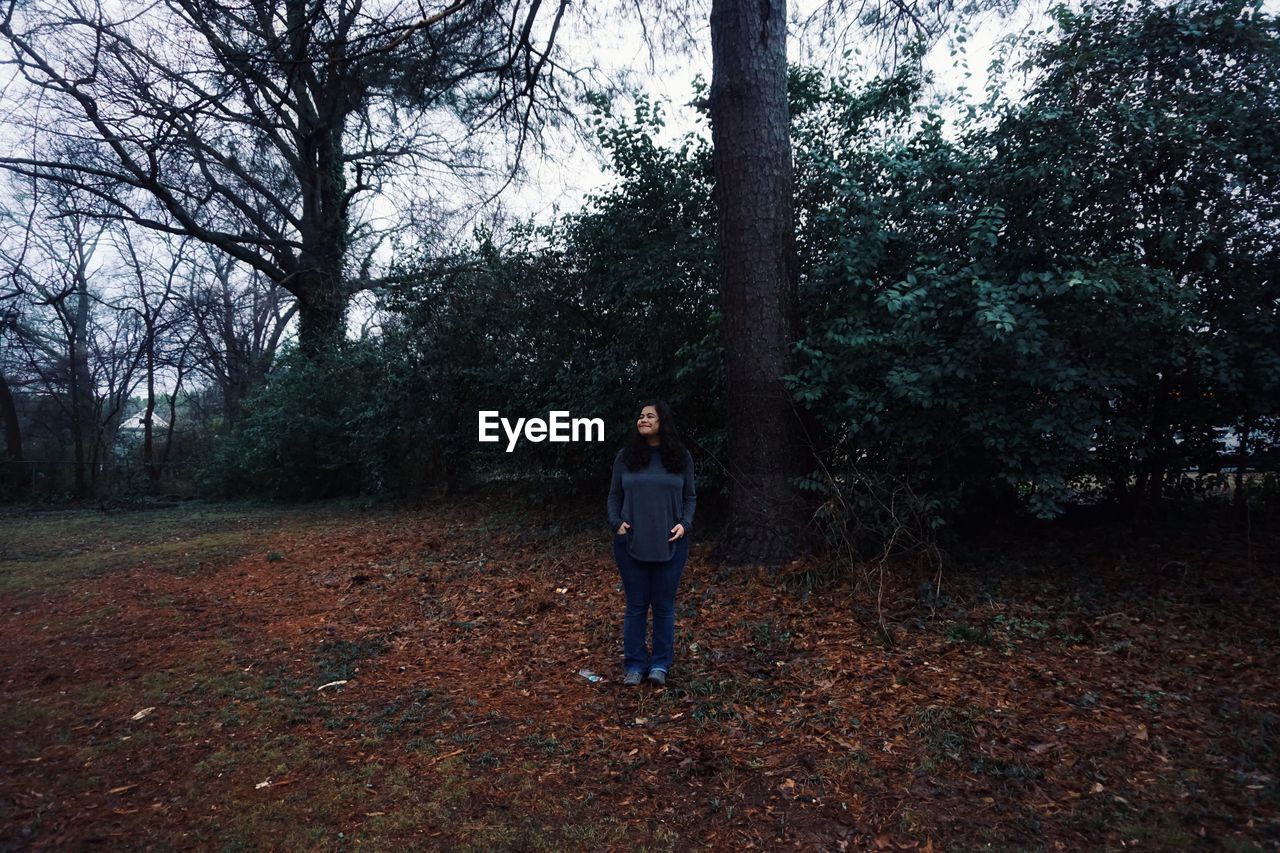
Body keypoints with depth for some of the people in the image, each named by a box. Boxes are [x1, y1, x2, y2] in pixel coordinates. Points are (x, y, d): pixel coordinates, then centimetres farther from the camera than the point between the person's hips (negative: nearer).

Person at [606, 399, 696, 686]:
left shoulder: (682, 457, 1)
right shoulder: (626, 456, 0)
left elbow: (690, 498, 7)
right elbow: (614, 496, 7)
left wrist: (685, 524, -8)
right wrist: (616, 523, -8)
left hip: (670, 544, 0)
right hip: (631, 543, 0)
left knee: (664, 606, 9)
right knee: (636, 605, 8)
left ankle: (660, 664, 24)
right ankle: (634, 665, 21)